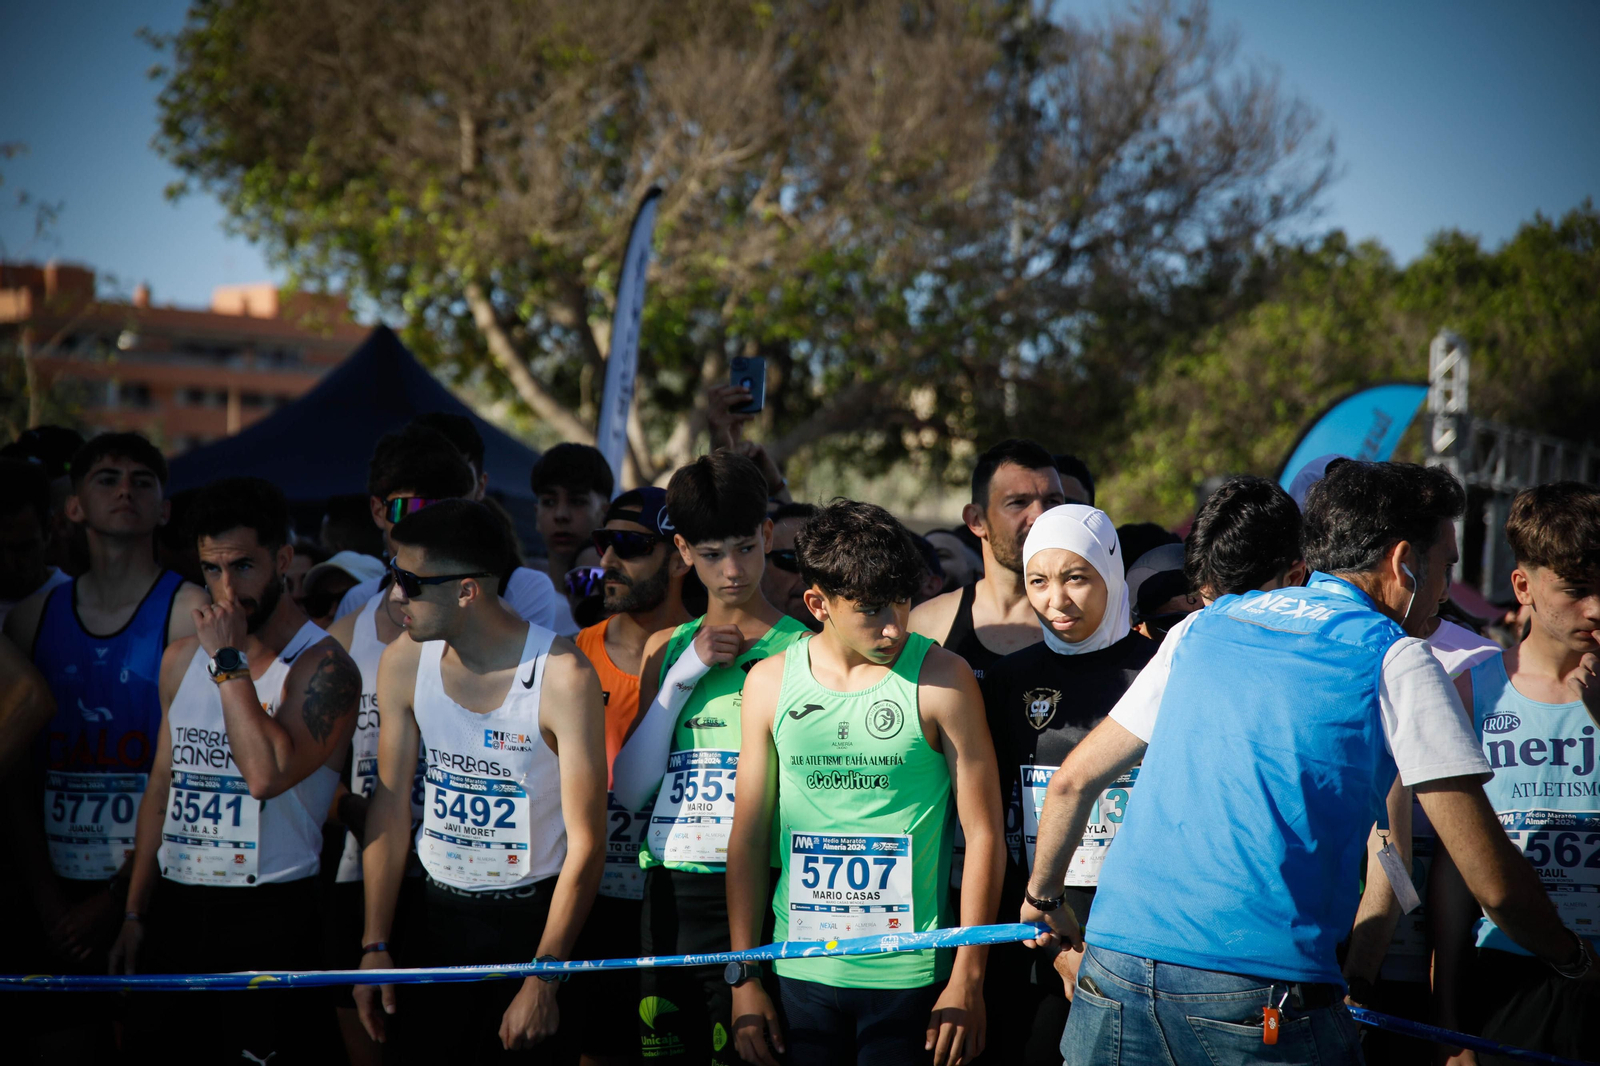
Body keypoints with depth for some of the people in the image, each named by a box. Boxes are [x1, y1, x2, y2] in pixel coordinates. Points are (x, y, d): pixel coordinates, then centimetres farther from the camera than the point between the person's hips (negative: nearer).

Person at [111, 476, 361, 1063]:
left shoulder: (322, 664, -10)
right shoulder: (182, 657, 12)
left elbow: (267, 773, -25)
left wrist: (229, 660, -18)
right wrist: (134, 913, 15)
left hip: (270, 918, -6)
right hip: (173, 908, 6)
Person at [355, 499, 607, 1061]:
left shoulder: (562, 676, -20)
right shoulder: (404, 663, -4)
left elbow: (586, 842, -18)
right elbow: (390, 806, 3)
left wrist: (544, 979, -18)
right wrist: (375, 944, 0)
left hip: (535, 910, -4)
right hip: (440, 906, 4)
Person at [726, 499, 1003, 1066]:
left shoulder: (942, 678, -6)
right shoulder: (770, 682, 3)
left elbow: (983, 833, -5)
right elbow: (748, 837, 7)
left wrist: (968, 979, -7)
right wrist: (744, 979, 4)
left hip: (910, 976, -2)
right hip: (802, 972, 3)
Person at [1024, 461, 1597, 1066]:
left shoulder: (1202, 627, 17)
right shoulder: (1395, 659, 1)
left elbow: (1074, 781, 22)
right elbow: (1492, 881, -2)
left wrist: (1043, 898, 38)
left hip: (1114, 973, 5)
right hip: (1262, 1000, -4)